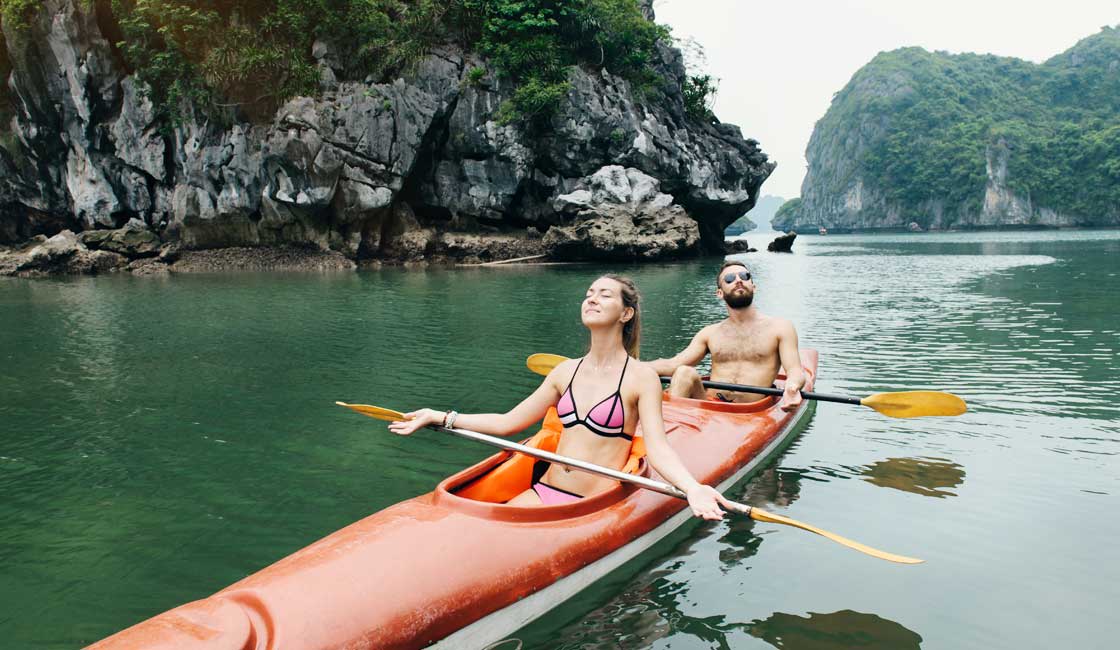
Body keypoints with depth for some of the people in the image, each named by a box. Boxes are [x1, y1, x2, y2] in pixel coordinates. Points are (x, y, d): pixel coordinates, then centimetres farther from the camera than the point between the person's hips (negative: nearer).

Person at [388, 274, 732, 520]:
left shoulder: (641, 376, -4)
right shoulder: (567, 371, 12)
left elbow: (657, 448, -13)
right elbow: (507, 423, 15)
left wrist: (693, 488, -34)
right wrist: (439, 417, 13)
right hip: (542, 493, 5)